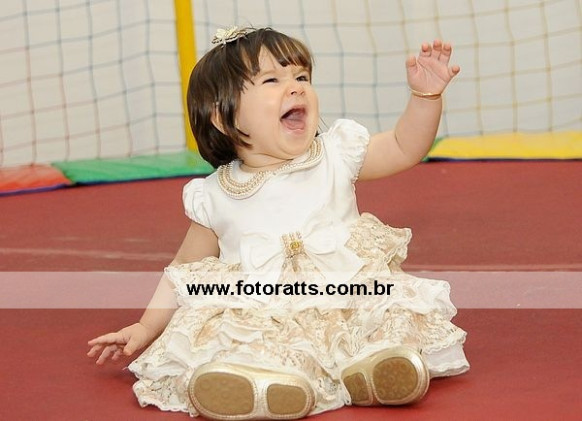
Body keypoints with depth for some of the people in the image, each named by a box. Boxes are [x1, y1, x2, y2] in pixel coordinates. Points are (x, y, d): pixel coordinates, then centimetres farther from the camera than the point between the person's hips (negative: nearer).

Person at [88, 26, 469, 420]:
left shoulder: (336, 155, 9)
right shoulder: (214, 198, 6)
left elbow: (404, 148, 10)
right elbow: (185, 271, 17)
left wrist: (425, 95, -6)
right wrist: (146, 328, 12)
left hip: (348, 307, 1)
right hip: (258, 324, -1)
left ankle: (369, 364, -50)